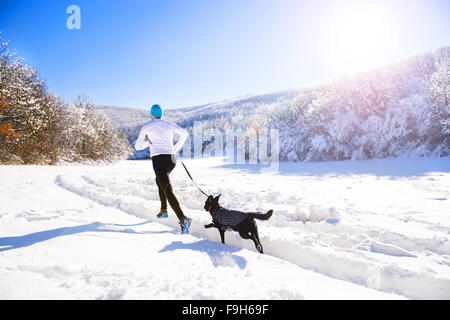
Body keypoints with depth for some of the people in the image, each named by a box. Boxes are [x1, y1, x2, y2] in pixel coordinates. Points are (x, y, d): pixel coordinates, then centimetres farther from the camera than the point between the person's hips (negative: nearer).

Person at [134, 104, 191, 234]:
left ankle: (183, 219, -28)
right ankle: (163, 210, 32)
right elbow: (184, 133, 10)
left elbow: (138, 146, 8)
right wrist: (177, 148, 18)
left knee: (168, 191, -12)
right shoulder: (169, 124, 13)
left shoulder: (147, 126, 5)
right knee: (160, 181, 31)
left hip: (159, 159, -5)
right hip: (172, 158, 6)